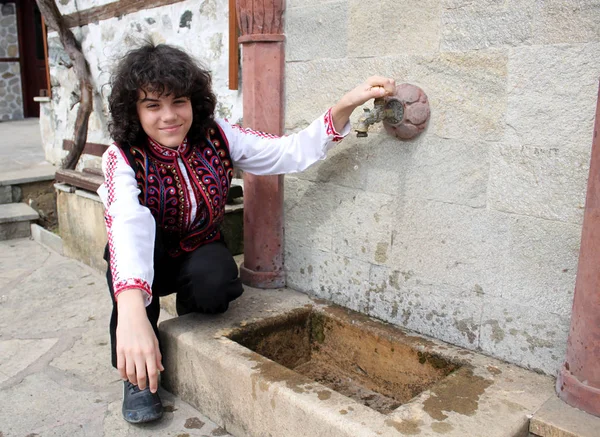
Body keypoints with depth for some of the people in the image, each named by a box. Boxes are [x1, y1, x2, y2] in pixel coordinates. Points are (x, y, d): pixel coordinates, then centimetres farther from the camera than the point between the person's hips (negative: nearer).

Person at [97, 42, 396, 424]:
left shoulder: (216, 137, -15)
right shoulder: (123, 159, -24)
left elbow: (290, 153, -21)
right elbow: (127, 225, -45)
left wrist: (346, 106, -35)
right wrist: (131, 313, -62)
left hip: (200, 254, 1)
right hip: (145, 265, -1)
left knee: (214, 282, -33)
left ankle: (189, 308, 8)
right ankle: (137, 375, -17)